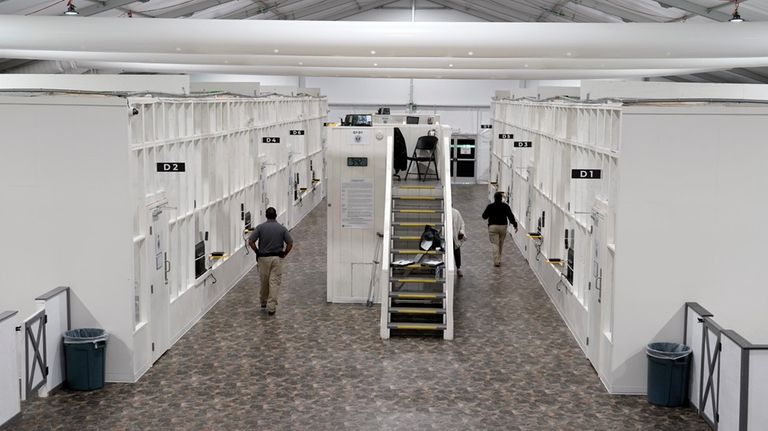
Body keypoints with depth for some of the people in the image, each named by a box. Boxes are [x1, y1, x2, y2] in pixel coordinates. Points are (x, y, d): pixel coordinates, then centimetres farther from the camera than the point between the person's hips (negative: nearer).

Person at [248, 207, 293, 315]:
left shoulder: (260, 227, -4)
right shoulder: (282, 228, -2)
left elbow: (250, 241, -10)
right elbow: (290, 244, -8)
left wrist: (257, 252, 3)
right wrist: (284, 254, 5)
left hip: (263, 258, 1)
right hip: (277, 258, -1)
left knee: (264, 281, 17)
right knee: (275, 282, -1)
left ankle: (264, 302, 34)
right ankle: (271, 307, -7)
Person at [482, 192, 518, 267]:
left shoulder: (490, 206, -6)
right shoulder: (505, 206, -3)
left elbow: (484, 216, 2)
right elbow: (511, 216, -4)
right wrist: (515, 225, 2)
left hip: (493, 226, -2)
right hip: (503, 226, 2)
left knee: (495, 244, -1)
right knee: (501, 244, 17)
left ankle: (496, 261, -10)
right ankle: (498, 259, 28)